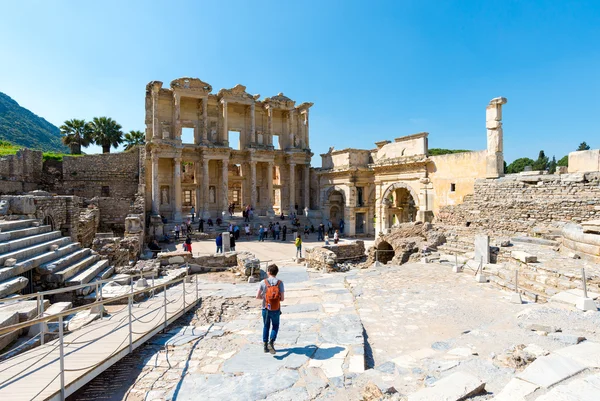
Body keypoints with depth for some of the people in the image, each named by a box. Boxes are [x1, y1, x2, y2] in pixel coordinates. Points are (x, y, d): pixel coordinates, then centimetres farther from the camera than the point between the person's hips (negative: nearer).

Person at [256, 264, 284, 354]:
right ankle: (271, 343, -1)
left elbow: (257, 296, -8)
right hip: (276, 310, -1)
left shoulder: (263, 282, -10)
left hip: (266, 309, 1)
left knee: (266, 326, 22)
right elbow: (282, 299, -11)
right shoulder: (280, 283, -12)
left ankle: (265, 346, 26)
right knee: (275, 327, 19)